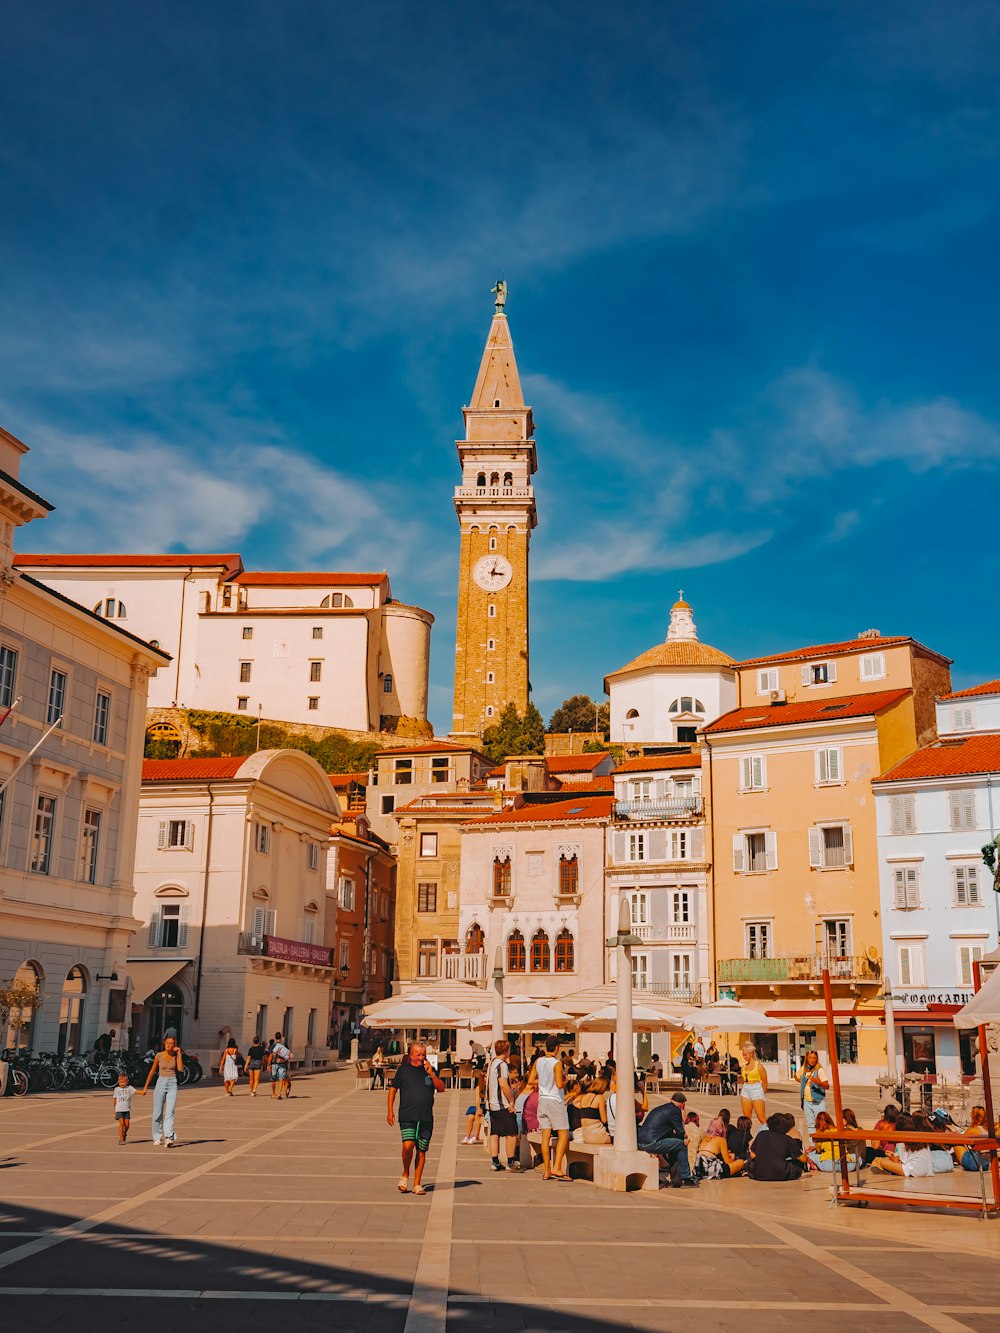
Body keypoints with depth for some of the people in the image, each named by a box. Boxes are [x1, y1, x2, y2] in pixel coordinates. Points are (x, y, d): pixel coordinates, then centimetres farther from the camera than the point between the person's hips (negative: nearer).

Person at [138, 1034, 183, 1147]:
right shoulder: (159, 1055, -1)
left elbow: (180, 1069, -12)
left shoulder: (176, 1055, 2)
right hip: (161, 1083, 1)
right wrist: (146, 1087, 9)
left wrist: (179, 1054, -12)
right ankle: (157, 1137, 23)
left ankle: (168, 1138, -22)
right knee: (157, 1113, 4)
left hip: (172, 1084, -1)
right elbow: (152, 1071, 7)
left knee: (169, 1112, -13)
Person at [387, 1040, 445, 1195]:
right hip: (407, 1117, -3)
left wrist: (431, 1074, -12)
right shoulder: (403, 1069, 4)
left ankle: (417, 1184, 15)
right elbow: (393, 1089, 9)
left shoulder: (429, 1070, 9)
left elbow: (441, 1088, 3)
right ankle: (405, 1175, 7)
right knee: (408, 1145, -19)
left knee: (421, 1151, 4)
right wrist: (390, 1111, 4)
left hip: (426, 1118, 3)